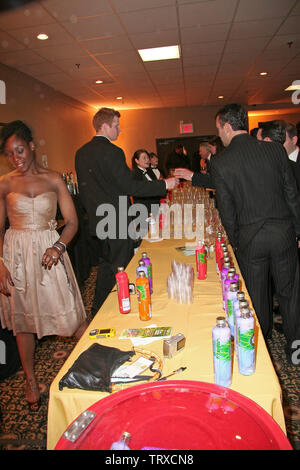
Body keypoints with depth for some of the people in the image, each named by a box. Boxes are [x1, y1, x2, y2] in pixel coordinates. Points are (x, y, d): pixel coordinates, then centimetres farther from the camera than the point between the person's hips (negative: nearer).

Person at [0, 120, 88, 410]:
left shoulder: (54, 179, 2)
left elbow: (72, 221, 0)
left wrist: (57, 247, -16)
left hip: (49, 253, -1)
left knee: (71, 315, -2)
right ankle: (31, 381, 32)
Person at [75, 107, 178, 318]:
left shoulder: (81, 153, 9)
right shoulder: (112, 152, -17)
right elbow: (130, 186, -19)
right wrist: (164, 184, -13)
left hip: (98, 221, 9)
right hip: (116, 224, -9)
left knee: (106, 265, 20)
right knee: (119, 269, 4)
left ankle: (98, 312, 31)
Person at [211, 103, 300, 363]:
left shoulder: (221, 164, -9)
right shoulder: (275, 149, -2)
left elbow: (227, 211, -5)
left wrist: (235, 242, 8)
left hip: (250, 239, -1)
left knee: (257, 295, 16)